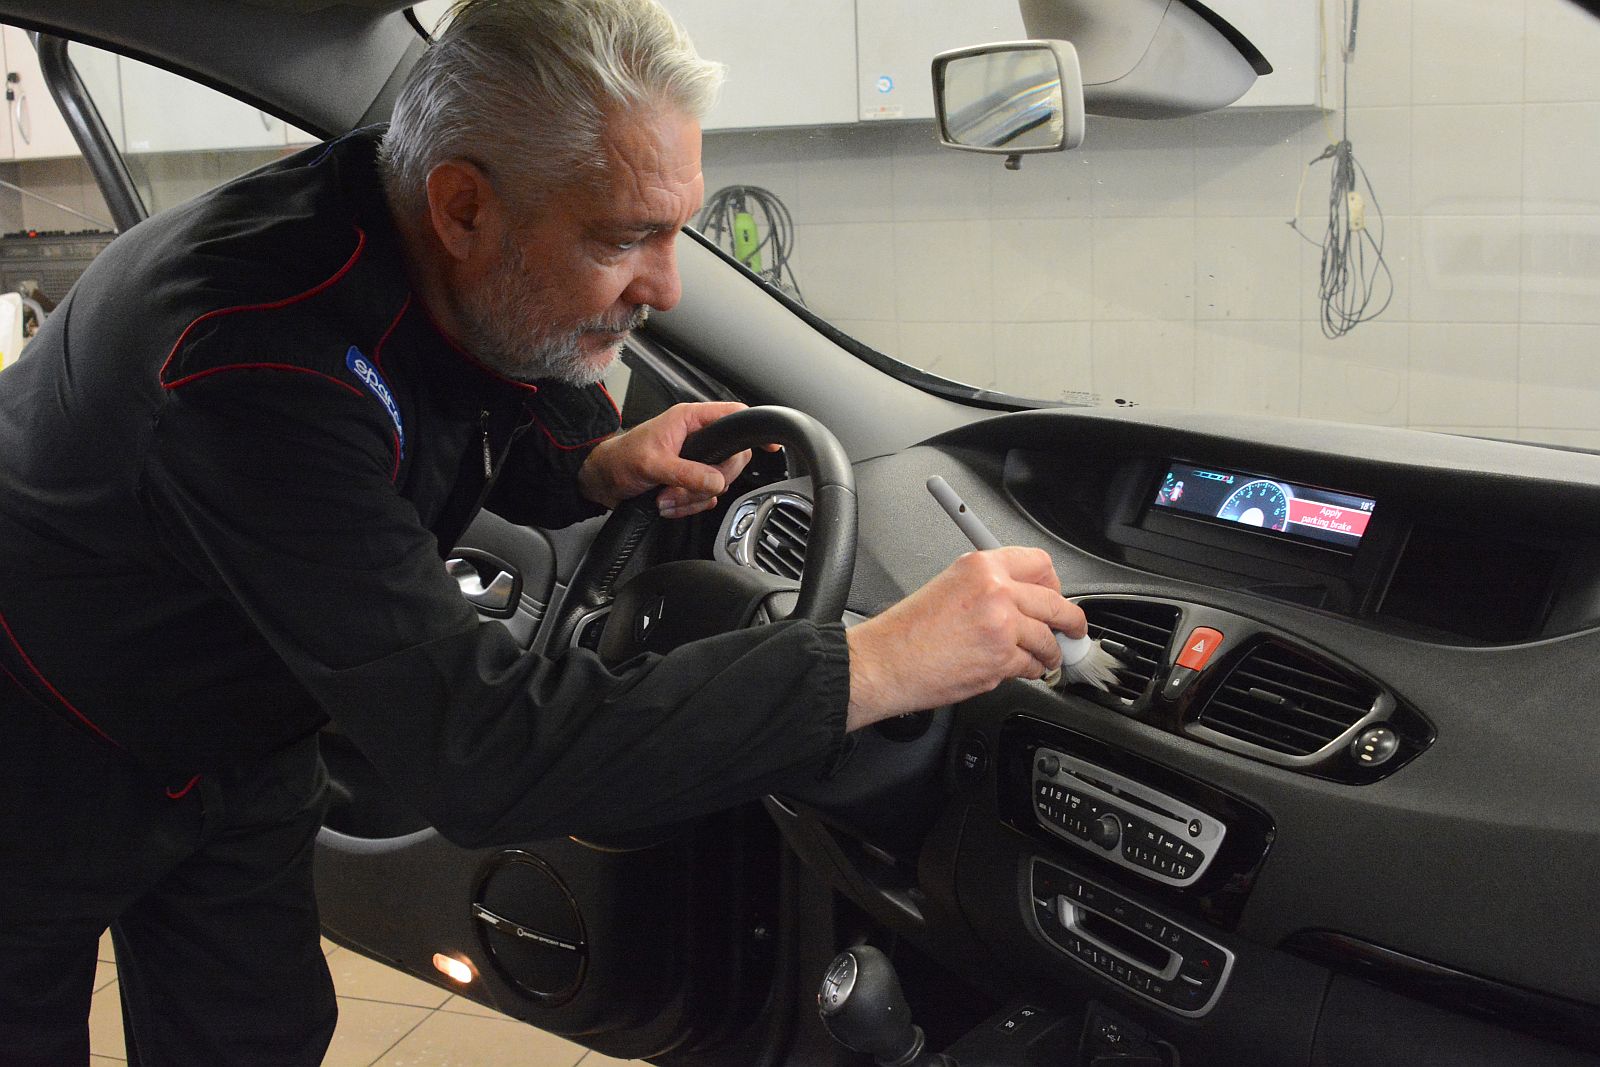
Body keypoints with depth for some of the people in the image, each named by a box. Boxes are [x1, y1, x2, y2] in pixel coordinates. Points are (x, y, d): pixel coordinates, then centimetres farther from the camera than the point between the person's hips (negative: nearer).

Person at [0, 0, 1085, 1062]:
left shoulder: (478, 291, -17)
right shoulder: (257, 361, -42)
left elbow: (489, 445, 6)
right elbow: (476, 749, -46)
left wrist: (604, 465, -19)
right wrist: (875, 666, -46)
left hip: (235, 737, 6)